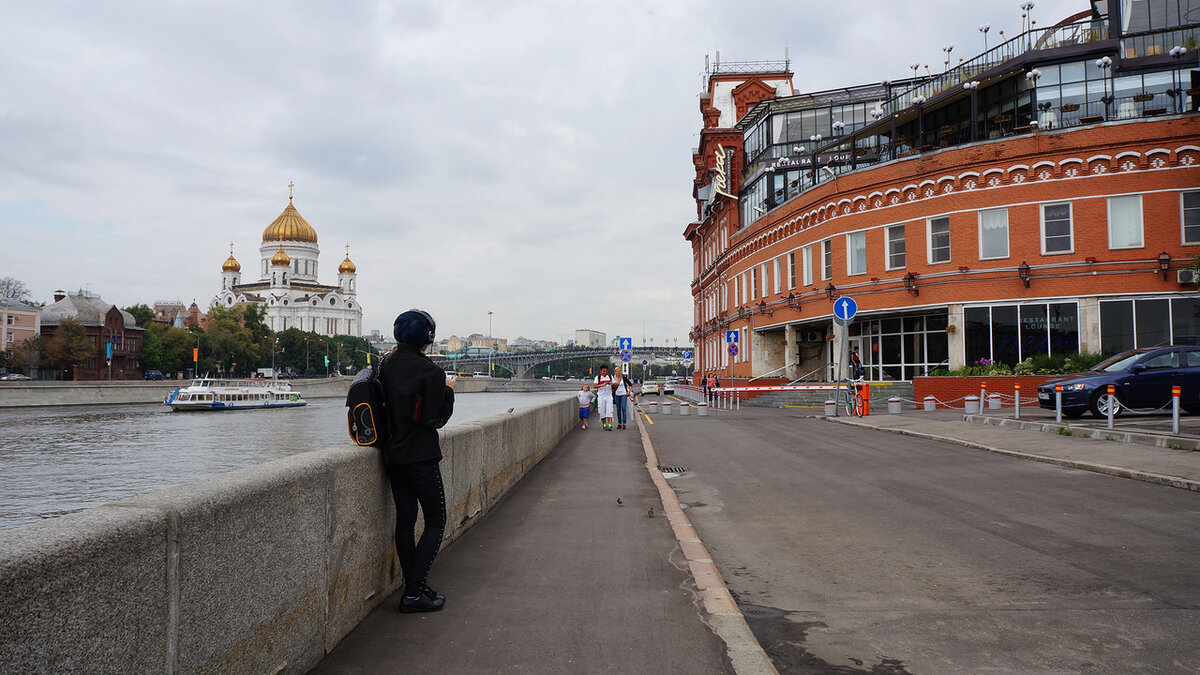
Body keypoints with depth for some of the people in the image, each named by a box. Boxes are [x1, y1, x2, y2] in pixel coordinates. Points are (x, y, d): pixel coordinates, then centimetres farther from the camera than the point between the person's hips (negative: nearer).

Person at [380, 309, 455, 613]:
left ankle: (414, 587, 17)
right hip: (420, 456, -7)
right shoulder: (430, 372, -15)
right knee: (436, 522, 2)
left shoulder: (386, 365, 5)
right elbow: (435, 419, -15)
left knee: (405, 519, 11)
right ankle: (413, 593, -3)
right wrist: (448, 390, -1)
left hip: (392, 453, 7)